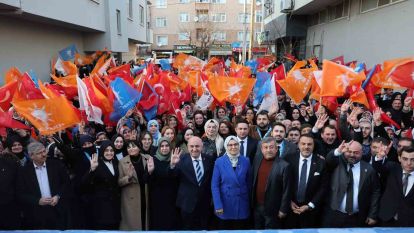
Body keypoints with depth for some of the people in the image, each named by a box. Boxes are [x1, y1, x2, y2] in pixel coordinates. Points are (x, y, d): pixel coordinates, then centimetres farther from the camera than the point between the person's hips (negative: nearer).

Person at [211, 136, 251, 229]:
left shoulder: (246, 161, -2)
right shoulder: (219, 162, -8)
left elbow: (249, 182, 6)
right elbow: (214, 185, -8)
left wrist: (249, 201, 6)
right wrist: (218, 205, -14)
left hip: (242, 205, 2)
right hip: (225, 204, -1)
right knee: (224, 229, 15)